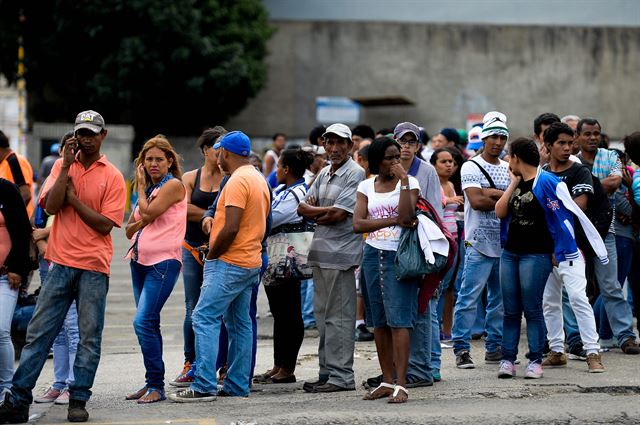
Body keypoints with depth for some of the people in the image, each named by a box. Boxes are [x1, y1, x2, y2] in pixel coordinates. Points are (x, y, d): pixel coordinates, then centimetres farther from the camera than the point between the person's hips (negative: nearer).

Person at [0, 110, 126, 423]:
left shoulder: (112, 176, 0)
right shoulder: (62, 166, 9)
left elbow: (105, 224, -8)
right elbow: (50, 206, -6)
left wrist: (74, 197, -9)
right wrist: (66, 166, -9)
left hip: (94, 267, -2)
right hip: (61, 263, 2)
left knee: (89, 338, 1)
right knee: (38, 332, 1)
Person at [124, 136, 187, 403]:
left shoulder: (173, 185, -6)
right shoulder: (150, 189, 17)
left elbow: (147, 214, -15)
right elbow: (130, 228, 16)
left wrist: (141, 188, 1)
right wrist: (141, 223, -7)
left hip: (163, 262, -9)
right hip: (140, 261, 9)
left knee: (143, 322, -16)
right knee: (149, 324, 11)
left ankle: (156, 386, -12)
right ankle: (152, 384, 17)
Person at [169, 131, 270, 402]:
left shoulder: (237, 181, -16)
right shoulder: (259, 180, 16)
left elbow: (231, 228, -23)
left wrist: (211, 255, -10)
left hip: (229, 264, -10)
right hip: (251, 262, 10)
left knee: (204, 318, -11)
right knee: (239, 324, 11)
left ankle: (204, 386, -17)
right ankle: (238, 386, 13)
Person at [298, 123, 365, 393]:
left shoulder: (355, 174, -8)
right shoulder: (323, 175, 18)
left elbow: (338, 215, -15)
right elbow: (303, 208, 10)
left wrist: (315, 215, 1)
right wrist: (327, 211, -8)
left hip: (341, 253, -9)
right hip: (320, 252, 9)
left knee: (338, 317, -7)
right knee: (322, 315, 11)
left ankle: (341, 376, -5)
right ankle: (326, 372, 18)